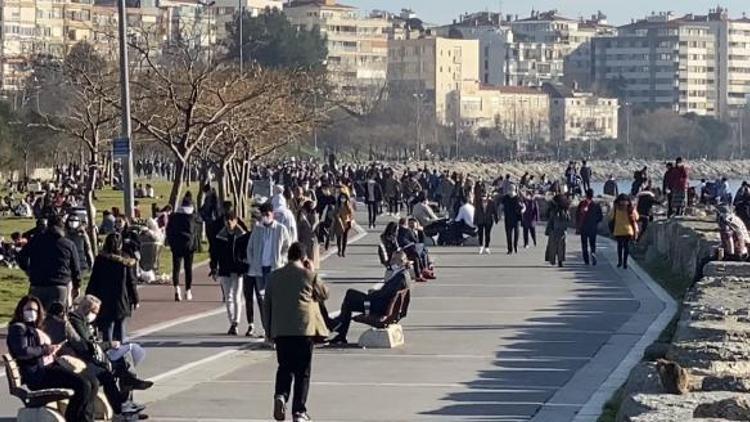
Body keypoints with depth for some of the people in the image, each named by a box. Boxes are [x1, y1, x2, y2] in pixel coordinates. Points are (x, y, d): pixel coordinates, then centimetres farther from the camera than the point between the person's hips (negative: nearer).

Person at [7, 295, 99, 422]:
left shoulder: (36, 329, 26)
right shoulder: (18, 328, -2)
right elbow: (21, 352, -18)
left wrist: (54, 349, 12)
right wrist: (45, 350, -12)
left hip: (51, 366, 10)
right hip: (37, 374, -10)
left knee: (93, 382, -4)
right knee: (83, 384, -24)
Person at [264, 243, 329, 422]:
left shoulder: (274, 276, 6)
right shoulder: (309, 276, -4)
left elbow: (267, 305, 10)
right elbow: (324, 294, 11)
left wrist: (269, 330, 17)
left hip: (280, 331, 3)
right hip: (304, 329, -3)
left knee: (284, 367, 14)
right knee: (302, 371, 5)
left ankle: (281, 395, -12)